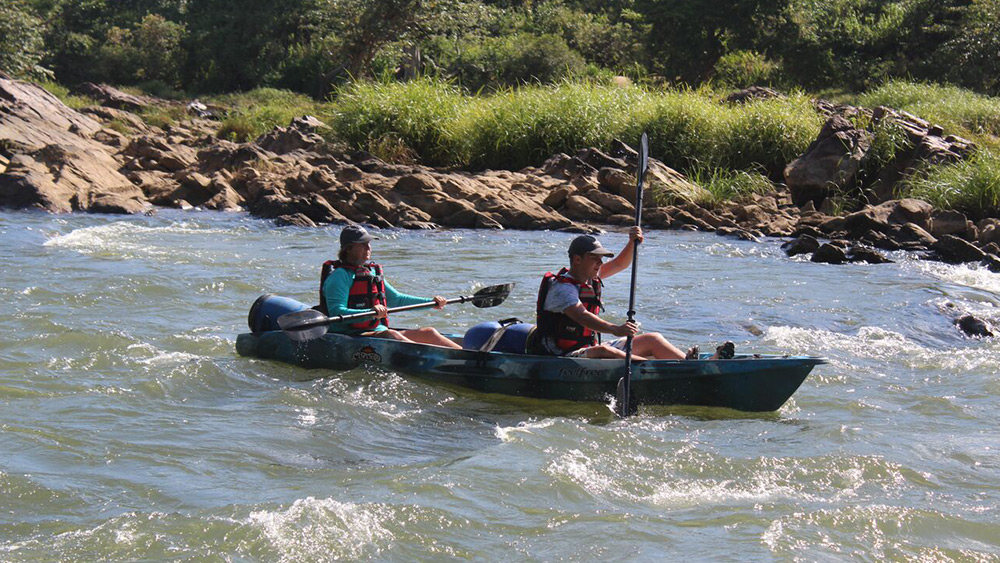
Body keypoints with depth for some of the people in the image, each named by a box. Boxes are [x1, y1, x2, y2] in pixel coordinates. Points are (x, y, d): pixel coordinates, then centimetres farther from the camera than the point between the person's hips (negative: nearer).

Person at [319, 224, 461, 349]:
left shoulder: (372, 272, 21)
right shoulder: (340, 275, -8)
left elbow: (396, 299, 31)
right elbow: (336, 312, -20)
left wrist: (431, 302, 23)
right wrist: (370, 313, -33)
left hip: (379, 332, 9)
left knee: (428, 333, -7)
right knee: (391, 335, -35)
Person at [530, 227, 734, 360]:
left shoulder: (589, 278, 11)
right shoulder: (561, 287, -18)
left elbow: (619, 264, 16)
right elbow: (581, 316, -34)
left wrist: (632, 243, -6)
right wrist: (615, 330, -47)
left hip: (590, 350, 10)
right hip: (564, 357, -10)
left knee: (652, 339, 1)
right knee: (603, 352, -41)